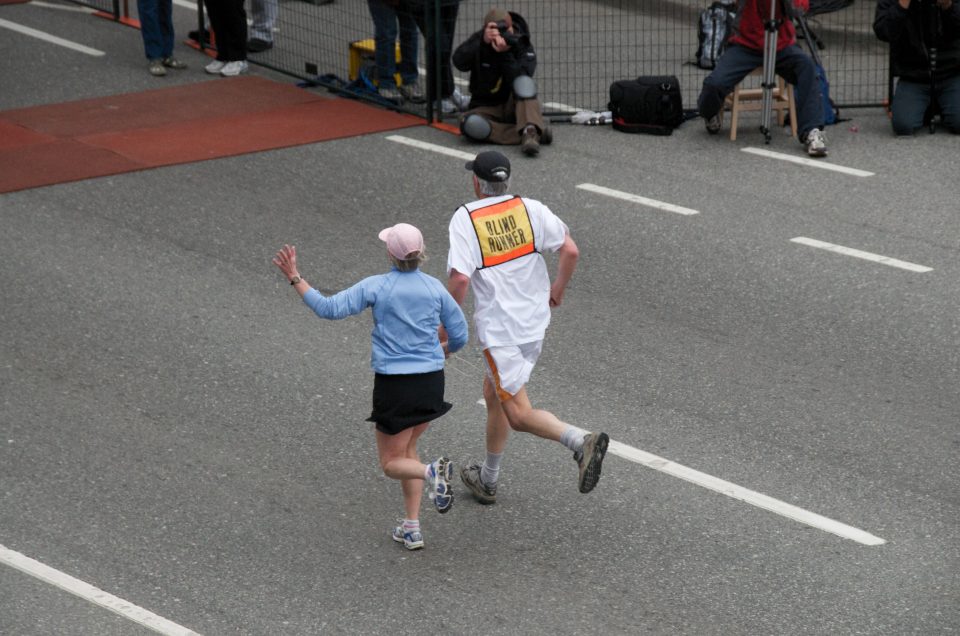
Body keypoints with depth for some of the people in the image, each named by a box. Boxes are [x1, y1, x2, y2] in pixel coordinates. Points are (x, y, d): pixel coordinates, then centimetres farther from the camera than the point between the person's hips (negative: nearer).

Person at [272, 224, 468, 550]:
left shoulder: (376, 287, -11)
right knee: (406, 449, 24)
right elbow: (459, 336, 6)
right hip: (432, 382, 4)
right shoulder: (435, 288, 0)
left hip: (394, 385, -4)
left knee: (392, 464, 11)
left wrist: (295, 278, -7)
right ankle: (411, 529, 17)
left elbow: (329, 308, -15)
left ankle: (432, 472, -23)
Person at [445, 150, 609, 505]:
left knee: (519, 415, -3)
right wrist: (557, 291, 12)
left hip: (498, 330, -6)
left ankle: (582, 441, -26)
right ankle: (487, 481, 36)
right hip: (534, 322, 6)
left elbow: (460, 279, -21)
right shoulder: (529, 209, -1)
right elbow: (570, 251, -6)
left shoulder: (465, 218, -12)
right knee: (493, 394, 24)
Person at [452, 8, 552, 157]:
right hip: (486, 109, 1)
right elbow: (459, 62, -25)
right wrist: (482, 41, -38)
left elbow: (521, 83, -23)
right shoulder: (479, 42, -6)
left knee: (524, 82, -30)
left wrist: (505, 55, -34)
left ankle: (529, 132, -48)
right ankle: (537, 133, -35)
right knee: (470, 123, -33)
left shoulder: (523, 47, -8)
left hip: (514, 106, -1)